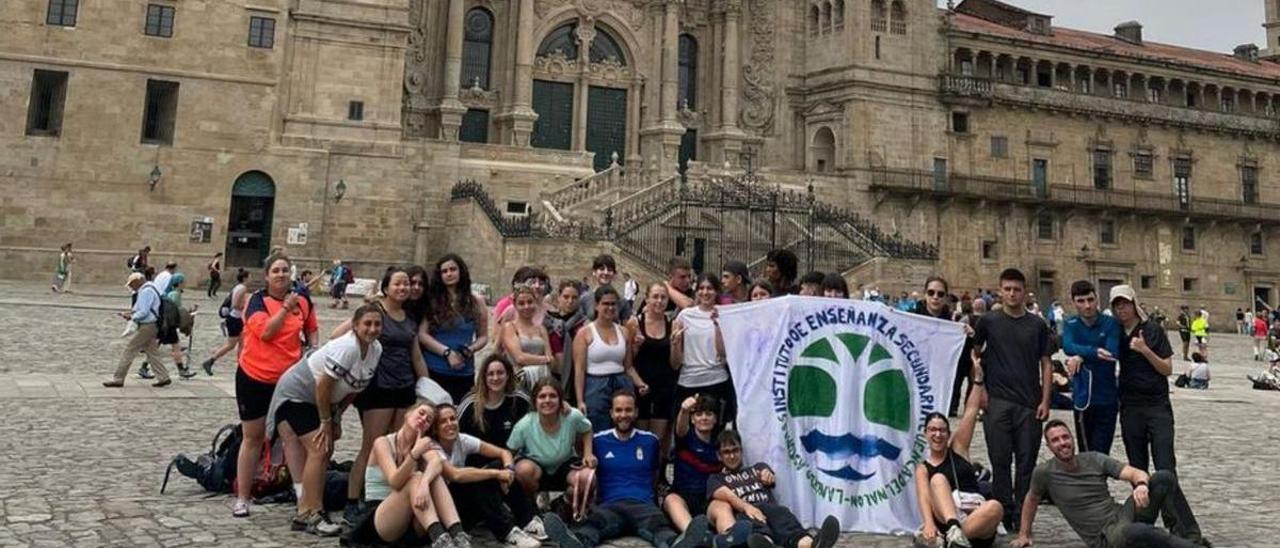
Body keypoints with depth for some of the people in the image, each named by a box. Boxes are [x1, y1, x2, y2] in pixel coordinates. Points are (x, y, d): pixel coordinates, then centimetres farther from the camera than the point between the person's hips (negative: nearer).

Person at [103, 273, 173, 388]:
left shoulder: (146, 292, -17)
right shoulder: (149, 290, 16)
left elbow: (143, 312, -22)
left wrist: (131, 317, -7)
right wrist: (130, 312, 8)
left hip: (145, 327, -10)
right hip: (150, 326, 10)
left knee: (129, 350, -3)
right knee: (152, 352, 11)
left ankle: (118, 379, 3)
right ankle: (163, 378, 10)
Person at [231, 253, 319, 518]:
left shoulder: (302, 302, 2)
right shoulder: (258, 300, -8)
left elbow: (311, 328, 20)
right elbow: (266, 331, -23)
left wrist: (313, 347, 4)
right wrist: (286, 308, -22)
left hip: (288, 379, 2)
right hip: (254, 377, -2)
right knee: (253, 437, 6)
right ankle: (242, 499, 12)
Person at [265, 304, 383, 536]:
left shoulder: (376, 349, -6)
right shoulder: (346, 347, -31)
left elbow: (354, 387, 4)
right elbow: (323, 386, -27)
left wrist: (337, 417, 4)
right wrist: (325, 421, -17)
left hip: (320, 399, 9)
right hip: (296, 393, -9)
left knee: (325, 450, 8)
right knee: (318, 450, -15)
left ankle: (306, 510, 16)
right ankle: (310, 514, -8)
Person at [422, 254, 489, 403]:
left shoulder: (476, 302, 9)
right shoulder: (433, 302, 3)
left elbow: (483, 337, 11)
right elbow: (422, 335, -5)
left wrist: (470, 349, -9)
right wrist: (447, 352, -13)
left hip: (465, 373, 2)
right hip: (434, 371, -2)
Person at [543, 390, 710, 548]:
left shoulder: (650, 440, 17)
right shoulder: (598, 441, 14)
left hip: (643, 504, 1)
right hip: (610, 504, 0)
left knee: (658, 524, -37)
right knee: (595, 522, -38)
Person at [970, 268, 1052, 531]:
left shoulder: (1037, 325, 7)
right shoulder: (988, 321, 4)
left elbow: (1046, 364, 7)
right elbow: (974, 354, 10)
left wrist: (1045, 401, 0)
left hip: (1030, 404, 1)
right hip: (997, 402, -1)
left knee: (1026, 462, 5)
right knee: (1000, 461, 2)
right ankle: (1005, 516, 11)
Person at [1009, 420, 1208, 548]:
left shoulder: (1094, 459, 3)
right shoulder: (1044, 472, -6)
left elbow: (1135, 472, -5)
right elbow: (1031, 500, 12)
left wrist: (1142, 484, -30)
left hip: (1122, 514, 5)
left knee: (1164, 477, -14)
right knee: (1137, 532, -42)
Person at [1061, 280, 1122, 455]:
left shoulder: (1111, 323, -1)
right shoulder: (1070, 325, 3)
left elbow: (1112, 354, -15)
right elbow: (1068, 347, -18)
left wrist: (1082, 357, -19)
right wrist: (1094, 352, -31)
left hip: (1106, 399, -2)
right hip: (1082, 398, 2)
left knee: (1101, 455, -4)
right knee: (1085, 454, 12)